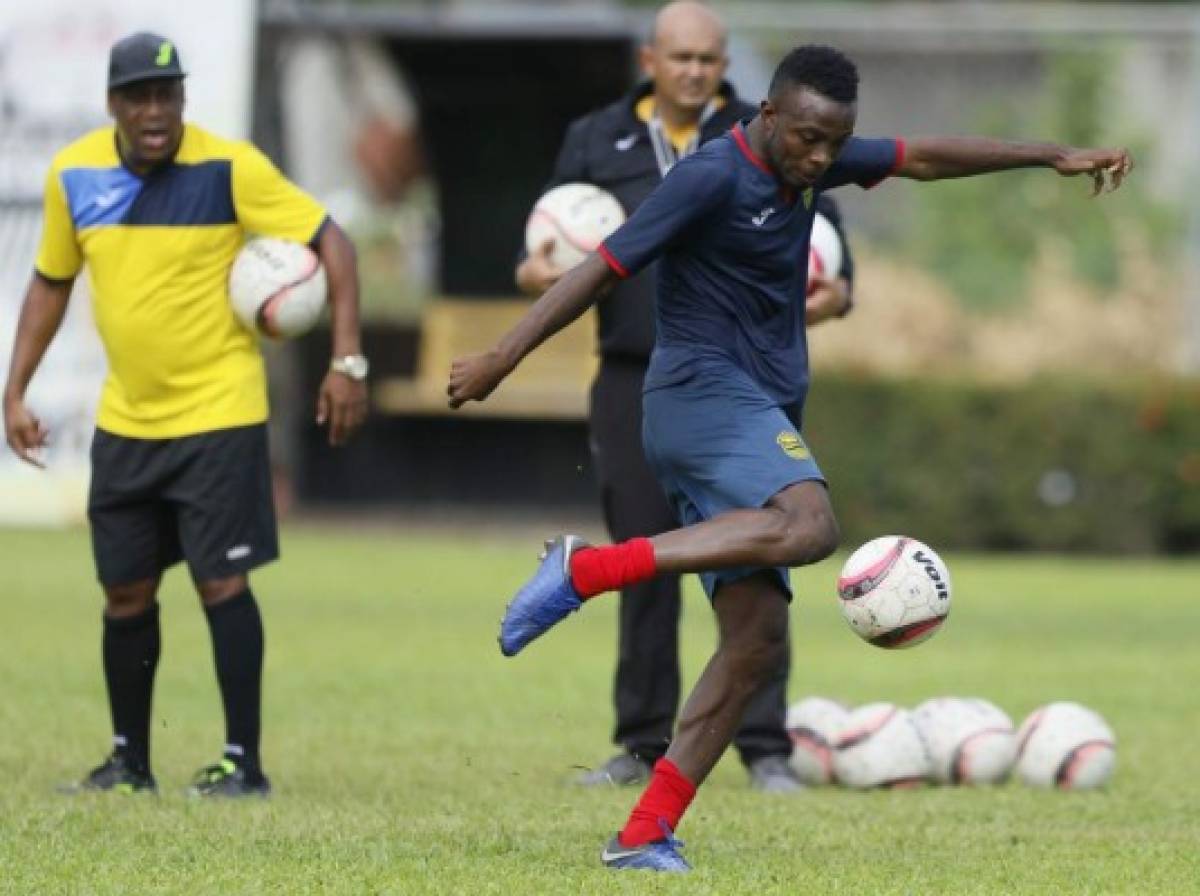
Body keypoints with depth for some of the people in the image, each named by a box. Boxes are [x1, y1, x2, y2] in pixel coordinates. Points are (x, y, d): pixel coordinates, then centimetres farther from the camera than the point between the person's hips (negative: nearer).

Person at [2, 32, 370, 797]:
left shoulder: (229, 168, -15)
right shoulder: (74, 175, -1)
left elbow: (329, 241, -12)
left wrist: (347, 362, -19)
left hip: (218, 412, -5)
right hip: (125, 419, 5)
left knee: (221, 582, -8)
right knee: (126, 592, 9)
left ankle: (244, 763, 0)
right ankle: (130, 762, 22)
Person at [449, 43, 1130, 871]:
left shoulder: (808, 164, 13)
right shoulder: (713, 178, -12)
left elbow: (925, 158, 25)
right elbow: (603, 268, -14)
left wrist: (1052, 156, 22)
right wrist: (503, 359, -17)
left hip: (748, 416, 9)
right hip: (702, 391, -9)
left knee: (758, 641, -2)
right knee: (809, 525, -35)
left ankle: (646, 835, -5)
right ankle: (586, 571, -32)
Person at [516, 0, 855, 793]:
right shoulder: (597, 142, 11)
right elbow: (553, 246, 15)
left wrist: (835, 294, -15)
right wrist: (534, 274, -8)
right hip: (635, 383, 2)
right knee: (642, 570, 6)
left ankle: (766, 750, -2)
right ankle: (645, 746, 14)